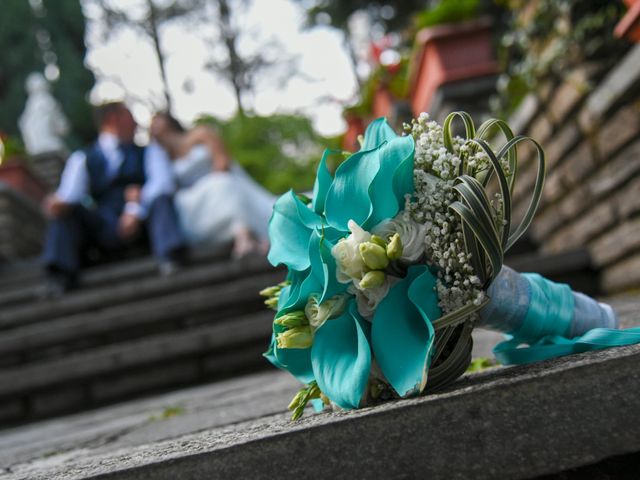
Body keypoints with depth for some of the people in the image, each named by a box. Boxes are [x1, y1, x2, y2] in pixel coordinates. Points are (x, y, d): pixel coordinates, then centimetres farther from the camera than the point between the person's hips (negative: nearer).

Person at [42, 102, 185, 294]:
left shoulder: (149, 151, 22)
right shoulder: (82, 159, 21)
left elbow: (163, 181, 1)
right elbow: (70, 193, 3)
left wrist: (136, 210, -19)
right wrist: (59, 203, -24)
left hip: (142, 221, -1)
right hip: (105, 231, 1)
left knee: (161, 198, -27)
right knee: (66, 210, -22)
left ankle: (169, 256, -47)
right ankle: (61, 275, -36)